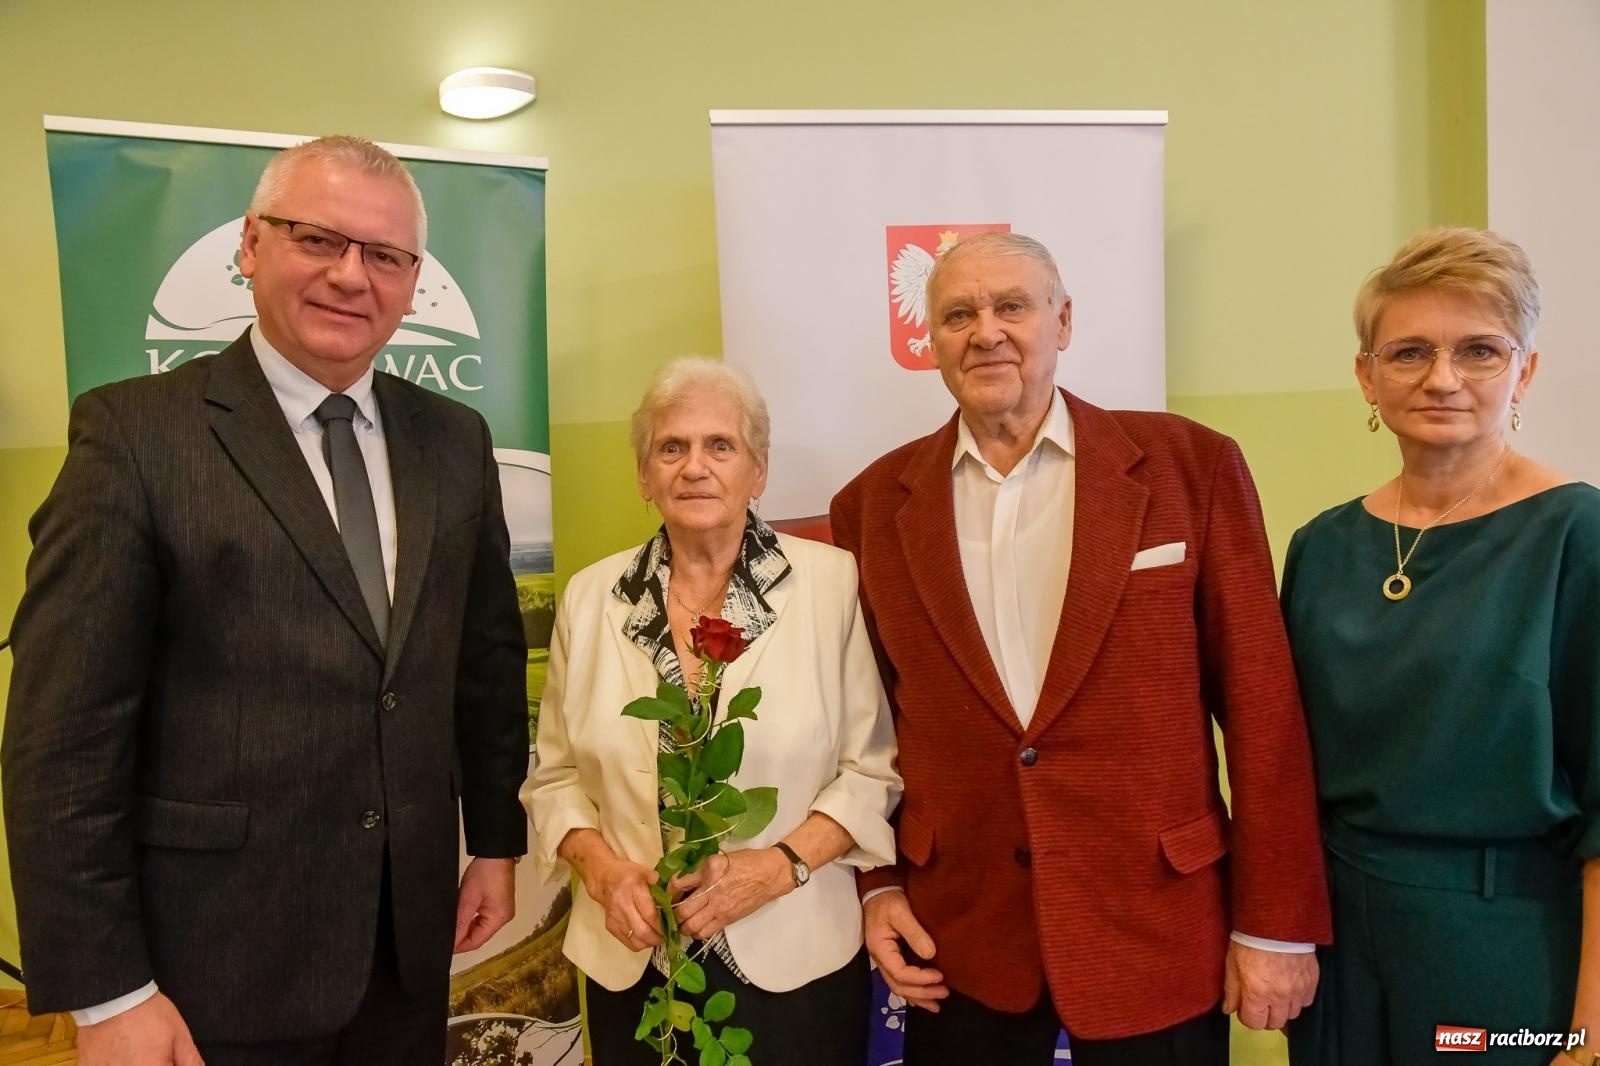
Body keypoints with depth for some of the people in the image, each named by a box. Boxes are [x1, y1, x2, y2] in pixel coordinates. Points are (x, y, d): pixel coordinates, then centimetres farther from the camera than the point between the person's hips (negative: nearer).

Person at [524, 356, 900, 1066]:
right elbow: (556, 773, 6)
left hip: (795, 961, -2)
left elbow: (874, 768, -6)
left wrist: (781, 863, -17)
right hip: (632, 963, 3)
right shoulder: (590, 596, 1)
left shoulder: (831, 581, -8)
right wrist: (599, 866, -10)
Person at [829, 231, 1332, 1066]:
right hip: (955, 933, 2)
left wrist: (1276, 921, -4)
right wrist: (877, 885, 2)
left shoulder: (1191, 466, -6)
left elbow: (1259, 701, -5)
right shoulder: (875, 505, -1)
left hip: (1159, 926, -1)